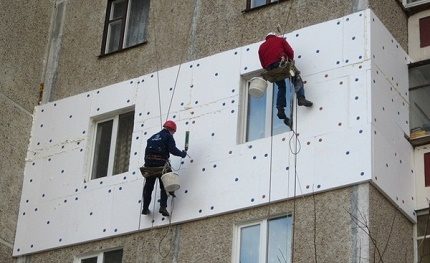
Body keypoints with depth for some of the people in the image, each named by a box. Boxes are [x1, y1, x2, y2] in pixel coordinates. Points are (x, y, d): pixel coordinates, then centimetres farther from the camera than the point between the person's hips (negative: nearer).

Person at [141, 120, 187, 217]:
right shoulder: (168, 136, 5)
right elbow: (172, 149, -9)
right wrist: (182, 154, 6)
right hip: (161, 163, -5)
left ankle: (145, 208, 9)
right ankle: (163, 206, -13)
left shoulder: (153, 137, 25)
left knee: (148, 186, 10)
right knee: (164, 186, 1)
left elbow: (147, 150, 21)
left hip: (149, 162, 5)